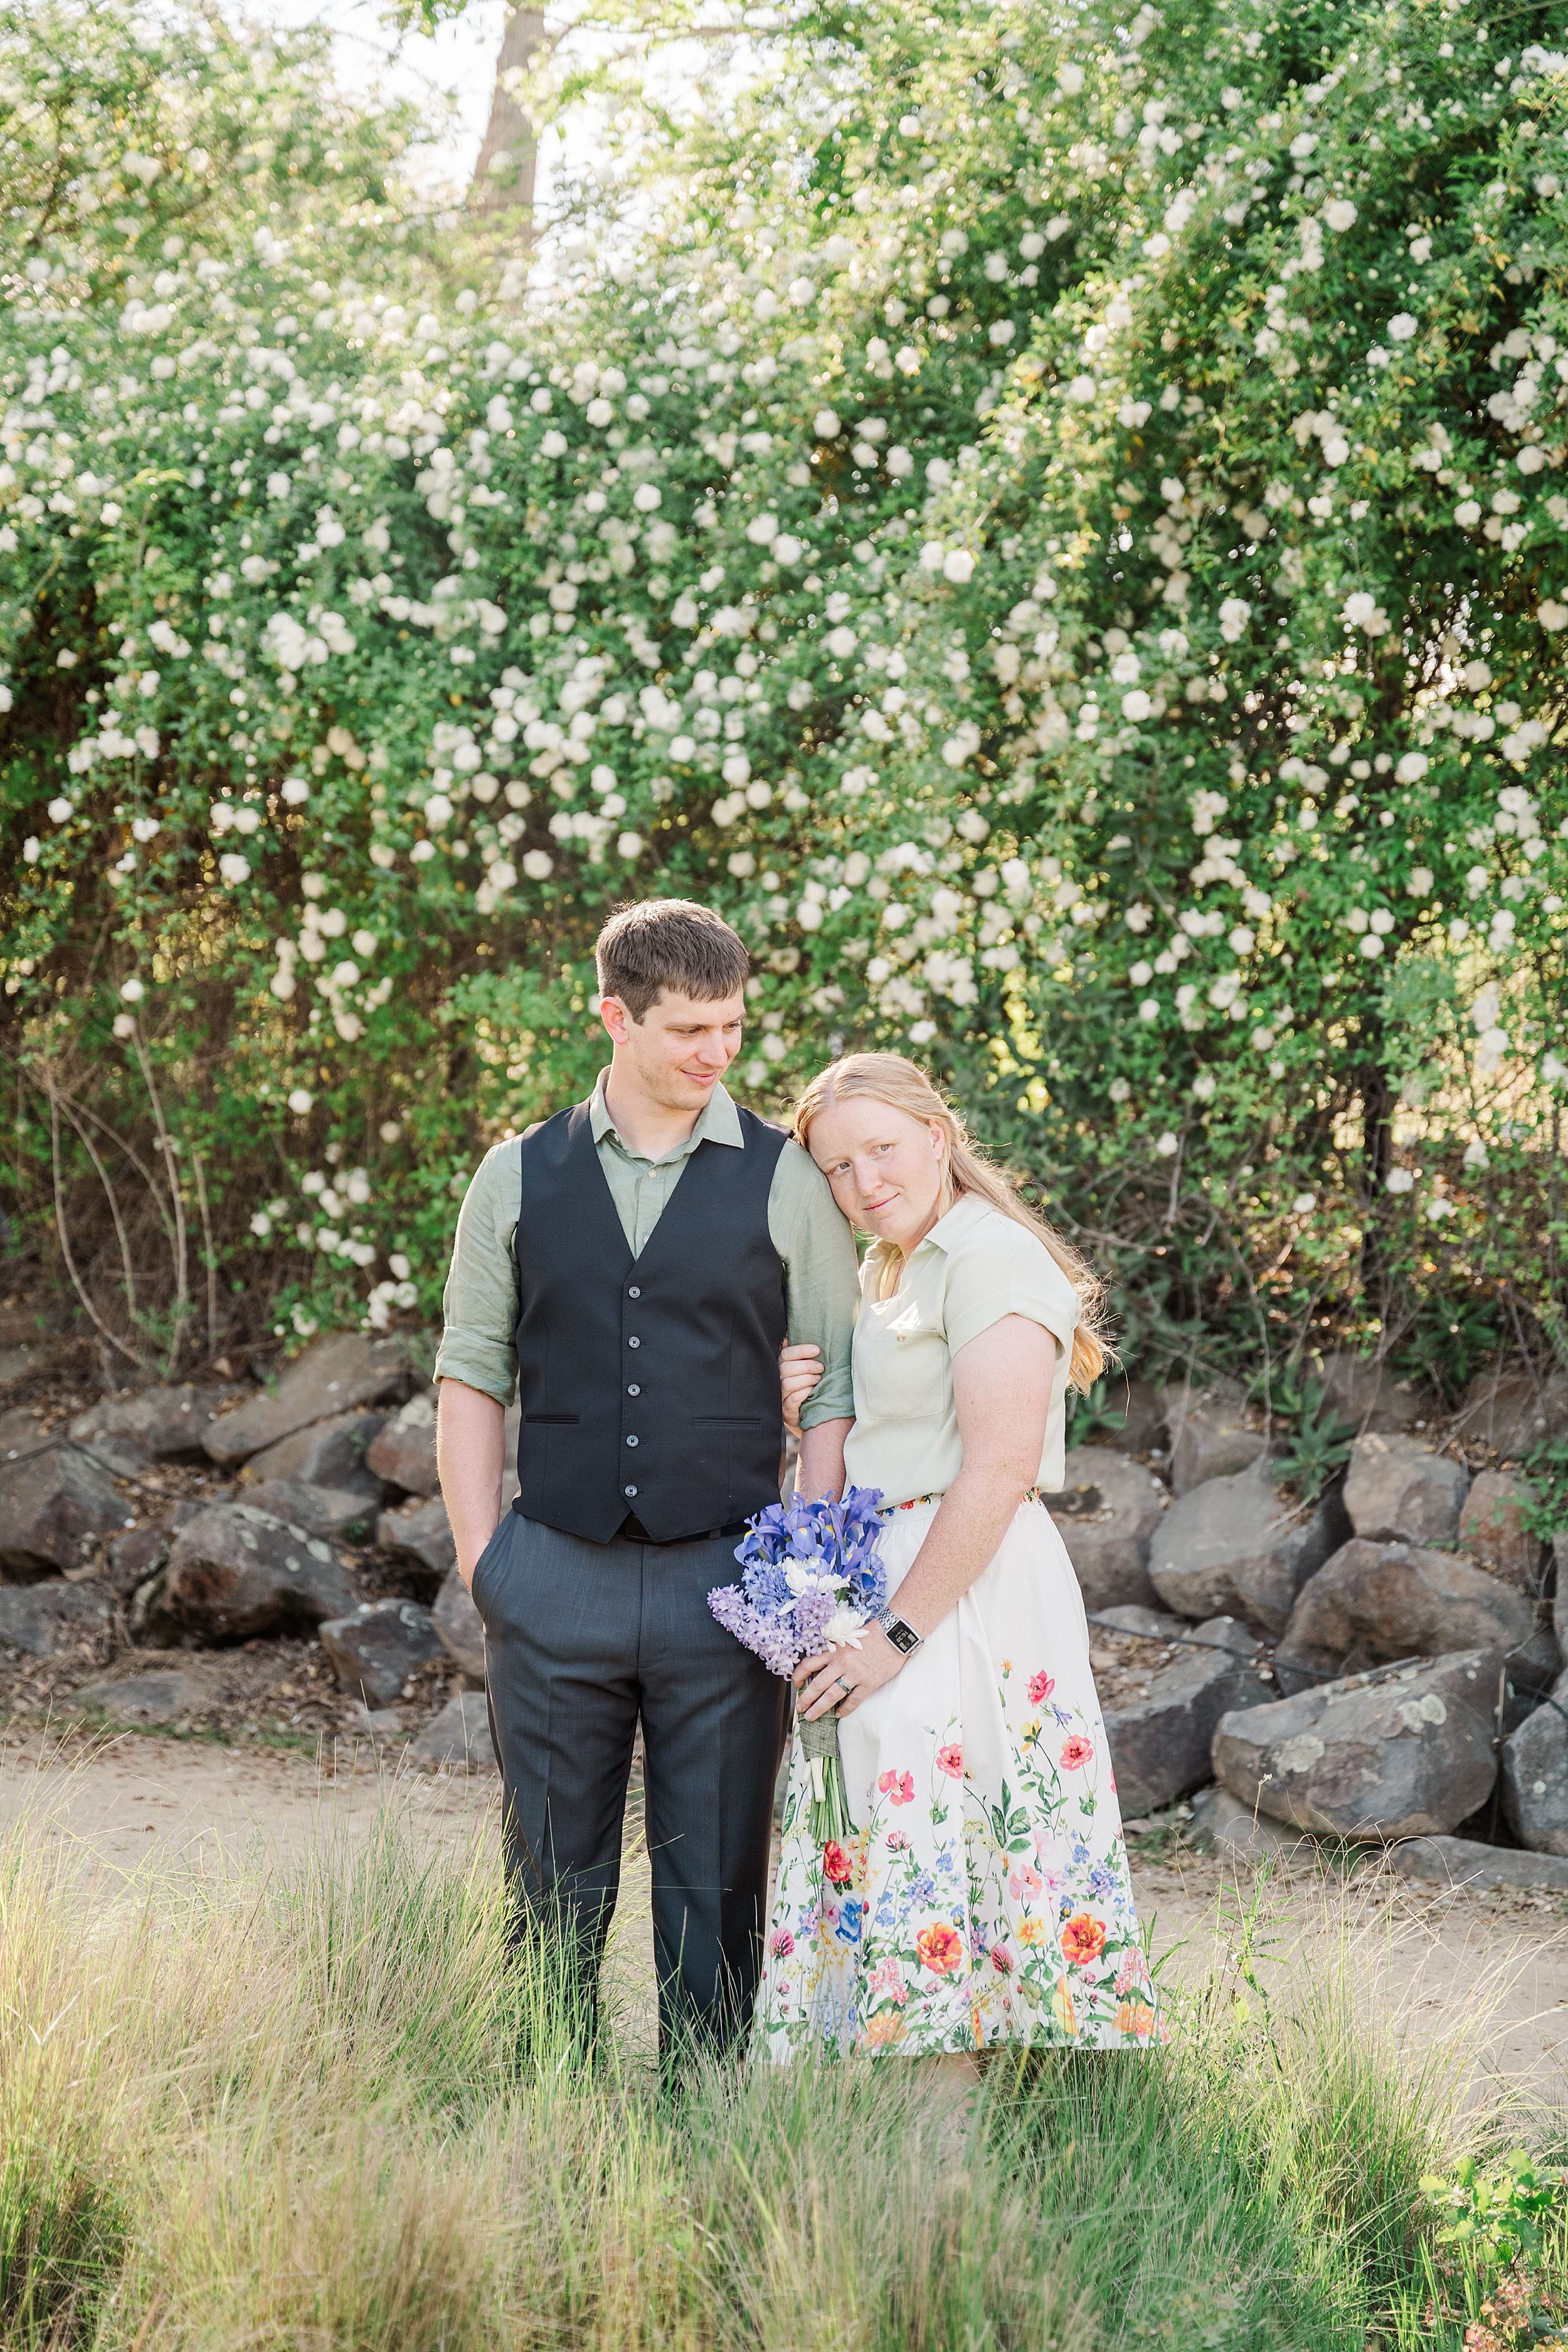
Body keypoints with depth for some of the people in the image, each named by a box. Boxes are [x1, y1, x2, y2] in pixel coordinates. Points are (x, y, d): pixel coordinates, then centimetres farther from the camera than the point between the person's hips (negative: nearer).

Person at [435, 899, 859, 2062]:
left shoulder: (785, 1181, 2)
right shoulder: (520, 1178, 7)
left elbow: (833, 1392, 2)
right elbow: (471, 1373, 9)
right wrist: (481, 1558, 0)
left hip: (724, 1575, -1)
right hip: (555, 1575, 1)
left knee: (715, 1883, 6)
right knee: (555, 1881, 8)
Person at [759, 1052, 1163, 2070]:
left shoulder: (993, 1258, -12)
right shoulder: (880, 1270, 17)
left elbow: (999, 1470, -20)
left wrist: (898, 1634, -20)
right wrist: (805, 1412, 4)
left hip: (965, 1598, -9)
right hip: (876, 1593, 9)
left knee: (927, 1875, -9)